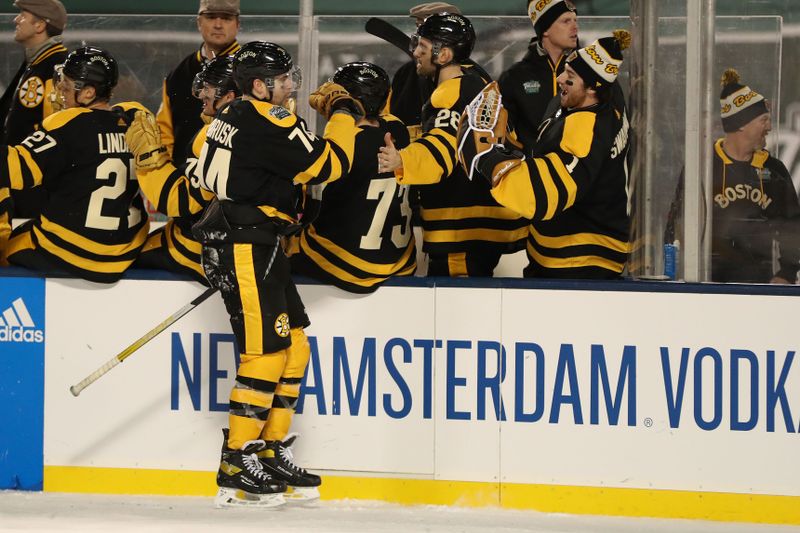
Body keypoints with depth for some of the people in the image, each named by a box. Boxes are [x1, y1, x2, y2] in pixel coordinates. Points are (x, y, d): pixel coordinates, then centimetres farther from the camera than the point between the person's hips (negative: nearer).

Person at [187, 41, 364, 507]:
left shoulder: (238, 116, 15)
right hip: (245, 246, -11)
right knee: (266, 350, -11)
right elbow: (327, 165, -15)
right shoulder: (266, 123, -16)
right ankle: (237, 466, -10)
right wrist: (343, 113, 0)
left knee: (293, 346, 11)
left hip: (255, 245, 11)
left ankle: (271, 452, 15)